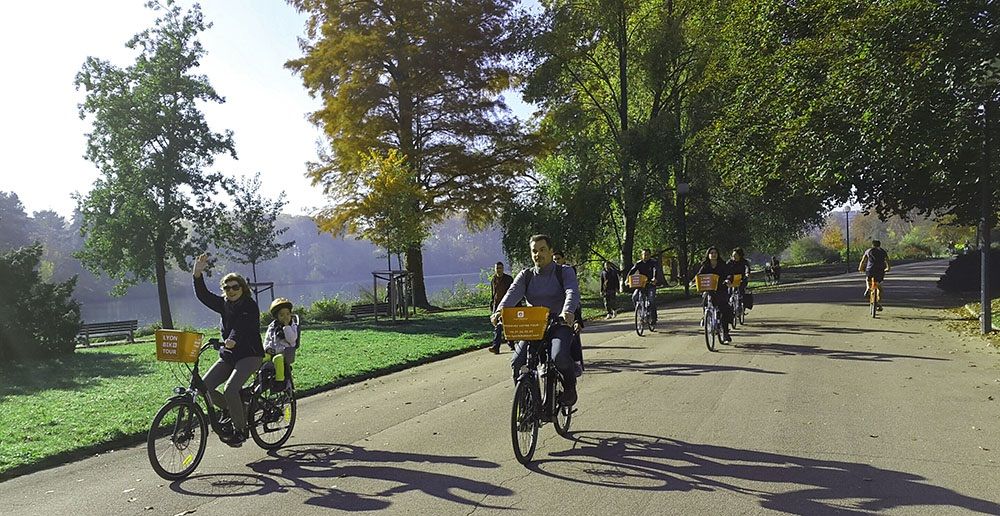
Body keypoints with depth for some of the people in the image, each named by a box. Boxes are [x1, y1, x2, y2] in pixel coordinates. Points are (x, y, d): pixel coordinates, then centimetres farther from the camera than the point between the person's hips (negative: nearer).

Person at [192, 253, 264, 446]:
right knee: (205, 385, -8)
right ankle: (233, 412, 13)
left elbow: (242, 326, -27)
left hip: (250, 354, -7)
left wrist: (233, 340, -45)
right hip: (228, 356, 7)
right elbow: (203, 295, -5)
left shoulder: (250, 306, -10)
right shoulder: (224, 305, 8)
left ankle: (240, 429, -5)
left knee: (230, 389, -24)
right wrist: (198, 274, -20)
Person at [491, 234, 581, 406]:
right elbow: (512, 294, -10)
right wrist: (500, 311, -33)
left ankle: (570, 386, 1)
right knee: (517, 363, -18)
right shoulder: (525, 276, 9)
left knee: (559, 356, -31)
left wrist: (568, 311, -42)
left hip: (559, 323, -3)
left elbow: (572, 292, -18)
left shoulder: (565, 272, 2)